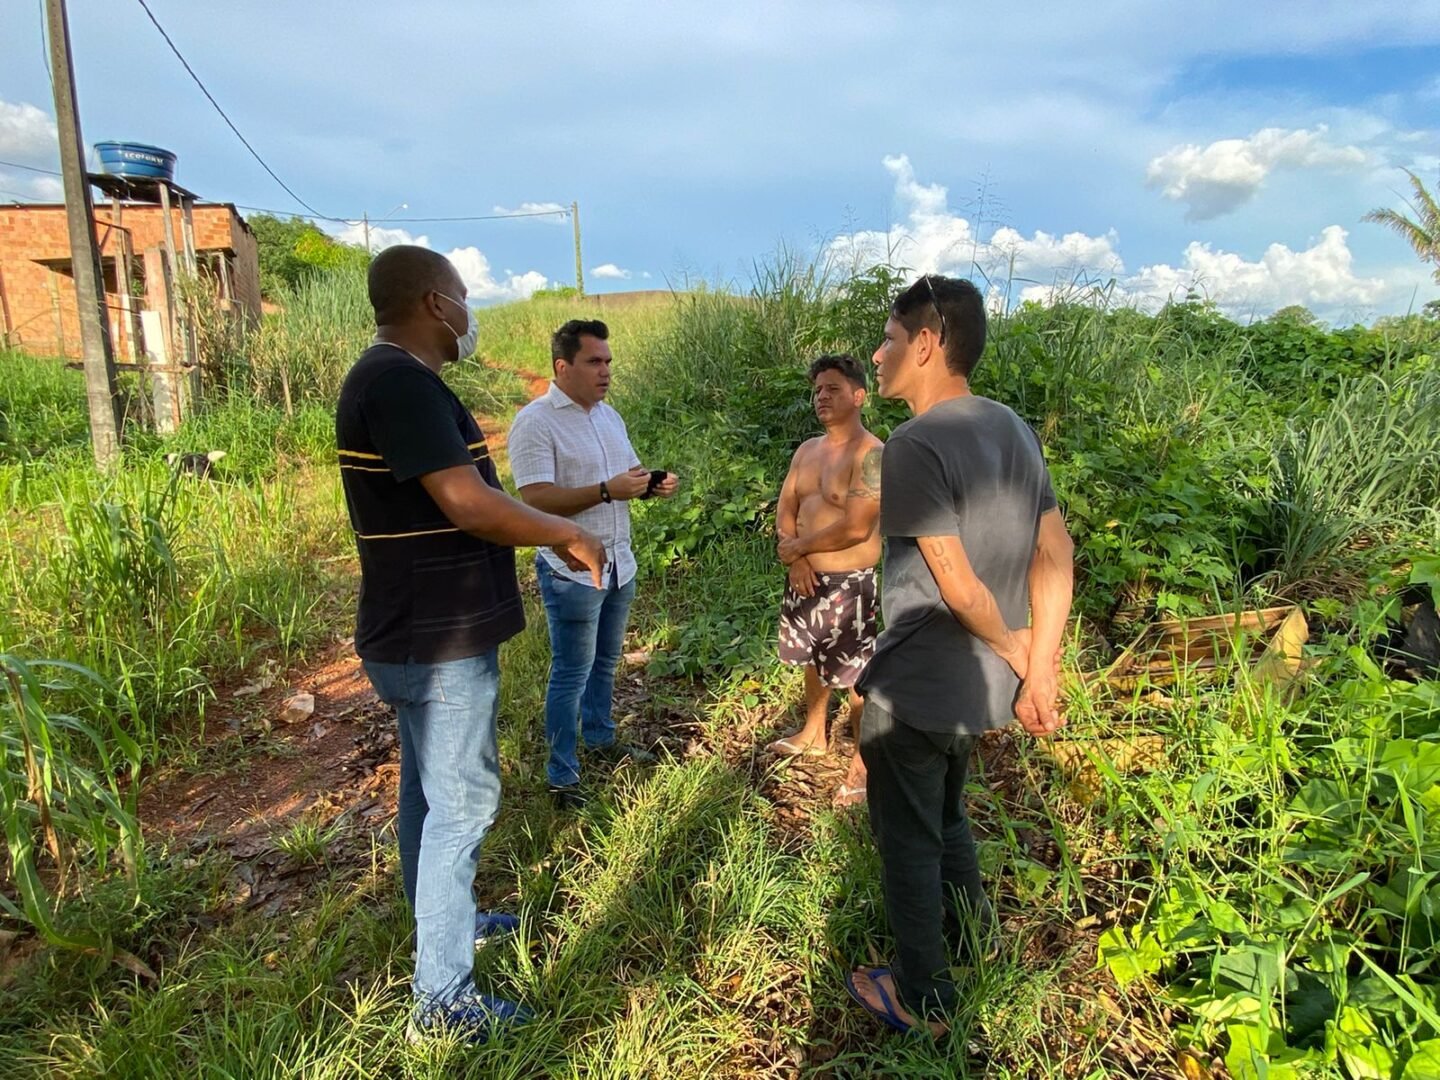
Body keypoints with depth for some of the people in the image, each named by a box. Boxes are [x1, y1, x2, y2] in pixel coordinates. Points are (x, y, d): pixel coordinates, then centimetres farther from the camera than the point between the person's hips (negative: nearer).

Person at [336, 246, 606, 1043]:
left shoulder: (390, 377, 12)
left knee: (430, 790, 22)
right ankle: (442, 998, 14)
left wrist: (548, 536, 13)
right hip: (440, 641, -10)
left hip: (418, 632, 10)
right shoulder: (402, 382, -21)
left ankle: (443, 920, 42)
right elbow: (467, 503, -27)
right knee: (462, 803, 0)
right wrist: (570, 535, -13)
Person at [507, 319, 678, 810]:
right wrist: (607, 491, -31)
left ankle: (601, 738, 40)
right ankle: (563, 778, 14)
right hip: (571, 570, -7)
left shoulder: (609, 415, 10)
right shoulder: (535, 422, -15)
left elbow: (629, 472, 18)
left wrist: (653, 483, -5)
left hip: (618, 563, 7)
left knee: (605, 662, 21)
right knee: (571, 673, 1)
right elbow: (537, 499, -24)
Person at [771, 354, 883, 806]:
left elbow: (855, 529, -25)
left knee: (855, 675, 0)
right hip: (806, 577, 8)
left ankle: (866, 759, 17)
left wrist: (798, 547, -13)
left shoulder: (871, 454, -18)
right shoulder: (807, 450, 8)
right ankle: (813, 732, 44)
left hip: (848, 583, -8)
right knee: (813, 659, 23)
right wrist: (795, 558, -11)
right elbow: (785, 509, 6)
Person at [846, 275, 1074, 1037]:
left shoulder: (915, 444, -23)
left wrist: (1018, 653, -7)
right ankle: (976, 933, 48)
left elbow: (958, 586, -24)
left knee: (908, 839, 12)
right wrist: (1041, 668, 0)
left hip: (914, 689, -8)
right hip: (977, 687, 8)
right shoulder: (1012, 429, 2)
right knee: (944, 815, 29)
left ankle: (924, 999, 30)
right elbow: (1056, 554, 1)